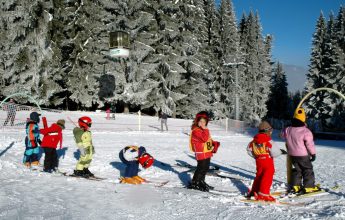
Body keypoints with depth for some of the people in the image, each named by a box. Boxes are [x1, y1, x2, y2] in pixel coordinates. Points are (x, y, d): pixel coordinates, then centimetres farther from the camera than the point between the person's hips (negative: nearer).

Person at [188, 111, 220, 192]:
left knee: (205, 168, 18)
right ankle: (194, 184, 7)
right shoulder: (195, 131, -17)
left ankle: (201, 182, 33)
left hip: (207, 153, 9)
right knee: (201, 169, -5)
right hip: (201, 154, -9)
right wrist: (205, 130, -27)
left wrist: (214, 143, 9)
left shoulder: (204, 130, 15)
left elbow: (209, 140, 25)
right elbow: (204, 138, -30)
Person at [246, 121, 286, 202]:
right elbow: (274, 152, -19)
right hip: (268, 161, -7)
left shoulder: (254, 140, 3)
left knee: (259, 176, 20)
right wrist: (281, 151, -1)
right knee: (267, 177, -2)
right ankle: (263, 194, -4)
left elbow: (249, 150, 11)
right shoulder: (268, 141, -18)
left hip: (259, 161, 7)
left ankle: (254, 191, 27)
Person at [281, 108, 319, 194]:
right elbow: (310, 144, -16)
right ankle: (308, 187, 10)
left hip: (292, 155, 5)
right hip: (303, 155, -5)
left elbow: (283, 135, 15)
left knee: (297, 169, 18)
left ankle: (295, 186, 18)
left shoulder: (287, 130, -7)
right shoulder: (305, 131, -21)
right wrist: (313, 153, -5)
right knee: (308, 170, 9)